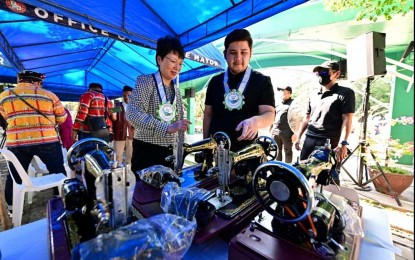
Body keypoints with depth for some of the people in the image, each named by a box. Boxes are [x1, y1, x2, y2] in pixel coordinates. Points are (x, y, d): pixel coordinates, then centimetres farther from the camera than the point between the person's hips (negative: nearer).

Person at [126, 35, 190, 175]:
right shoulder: (145, 81, -6)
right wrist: (167, 128, -32)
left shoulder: (176, 89, 12)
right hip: (146, 150, -5)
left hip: (170, 151, 6)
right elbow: (133, 114, -21)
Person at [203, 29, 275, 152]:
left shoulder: (262, 82, -2)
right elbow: (208, 114, 9)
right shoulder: (215, 82, 7)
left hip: (247, 151, -2)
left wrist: (256, 121, -35)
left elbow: (269, 113, -12)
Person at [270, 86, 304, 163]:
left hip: (287, 133, -6)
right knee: (278, 151, 14)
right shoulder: (278, 104, 15)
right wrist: (271, 129, 17)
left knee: (287, 151, 4)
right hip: (276, 132, 6)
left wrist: (296, 133, -14)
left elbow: (298, 120, -8)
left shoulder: (294, 105, -4)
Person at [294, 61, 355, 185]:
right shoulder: (314, 96, 19)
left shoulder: (345, 93, 1)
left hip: (330, 141, -6)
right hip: (309, 139, 6)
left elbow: (347, 119, -8)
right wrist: (298, 136, 15)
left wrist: (343, 143, -18)